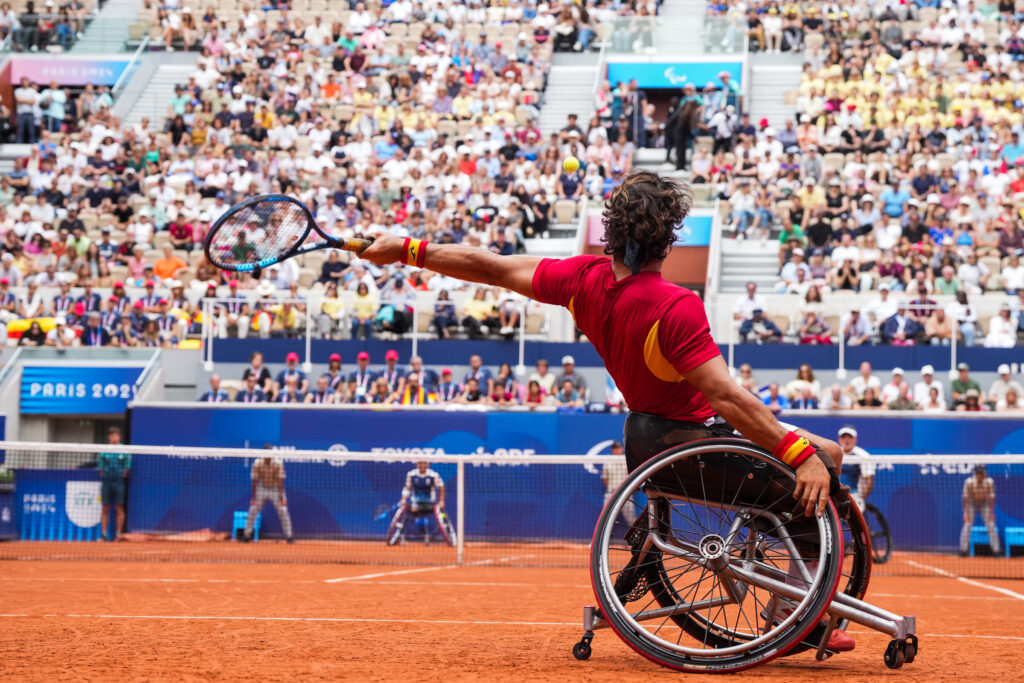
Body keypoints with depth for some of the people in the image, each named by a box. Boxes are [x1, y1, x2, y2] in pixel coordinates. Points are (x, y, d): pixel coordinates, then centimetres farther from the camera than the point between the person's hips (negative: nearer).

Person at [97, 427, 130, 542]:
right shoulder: (104, 450, 6)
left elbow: (127, 467, 6)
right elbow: (100, 465, 10)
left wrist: (122, 478, 2)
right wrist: (103, 477, 4)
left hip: (119, 482, -1)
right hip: (106, 481, 1)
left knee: (119, 509, -4)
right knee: (105, 509, 1)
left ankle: (118, 534, 0)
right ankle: (104, 534, 3)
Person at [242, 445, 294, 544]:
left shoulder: (278, 464, -19)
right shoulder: (257, 463, -15)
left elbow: (280, 481, -17)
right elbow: (254, 481, -10)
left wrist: (281, 497, -20)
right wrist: (254, 496, -11)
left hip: (276, 490, -2)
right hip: (261, 489, 2)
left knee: (283, 511, -11)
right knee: (253, 510, -4)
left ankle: (289, 536, -2)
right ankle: (247, 535, 9)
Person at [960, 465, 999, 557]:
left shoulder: (989, 482, -21)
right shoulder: (969, 482, -25)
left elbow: (991, 497, -14)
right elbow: (965, 497, -20)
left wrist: (992, 513, -14)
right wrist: (966, 513, -23)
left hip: (984, 505, 1)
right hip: (971, 504, -1)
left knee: (991, 525, -7)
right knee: (967, 525, -14)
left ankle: (996, 550, -2)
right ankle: (963, 550, -9)